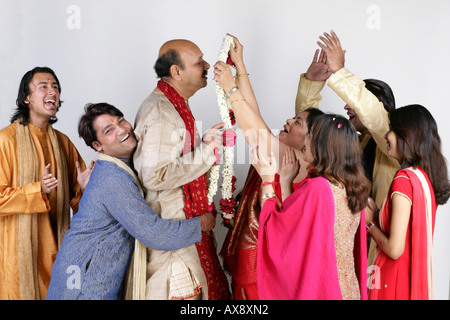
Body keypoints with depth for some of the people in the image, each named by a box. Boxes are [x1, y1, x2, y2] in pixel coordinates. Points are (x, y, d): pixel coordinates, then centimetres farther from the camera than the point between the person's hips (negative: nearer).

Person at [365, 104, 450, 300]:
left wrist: (370, 223, -8)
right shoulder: (426, 176, 3)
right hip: (418, 276, 8)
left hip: (397, 280, -8)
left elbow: (394, 249, -23)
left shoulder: (404, 179, -22)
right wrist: (376, 214, 7)